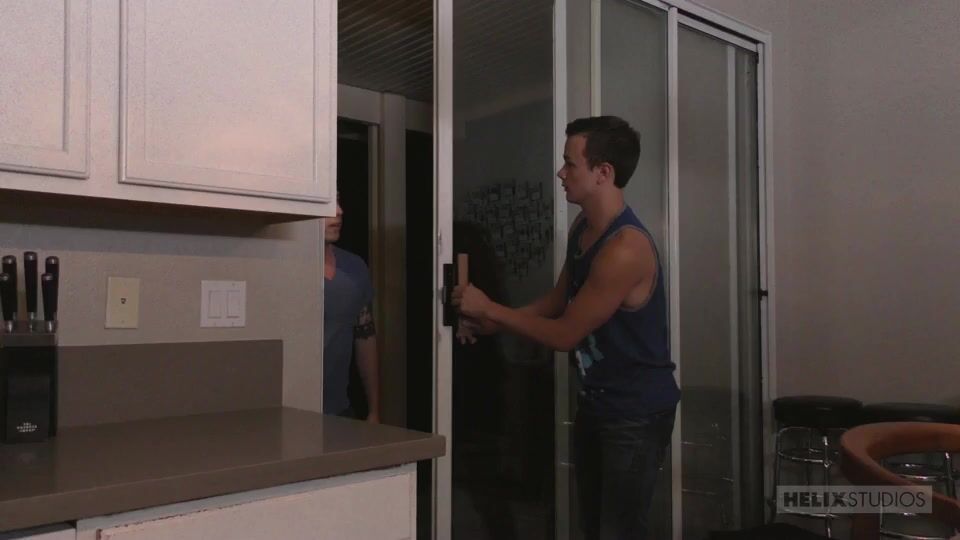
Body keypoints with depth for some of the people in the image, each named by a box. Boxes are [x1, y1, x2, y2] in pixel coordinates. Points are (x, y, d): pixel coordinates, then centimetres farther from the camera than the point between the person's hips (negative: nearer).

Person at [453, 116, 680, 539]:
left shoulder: (625, 248, -26)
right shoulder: (581, 228, 3)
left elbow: (565, 334, -21)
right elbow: (556, 301, 13)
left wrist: (489, 308, -13)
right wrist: (485, 324, 3)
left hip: (637, 411, -9)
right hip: (595, 401, 9)